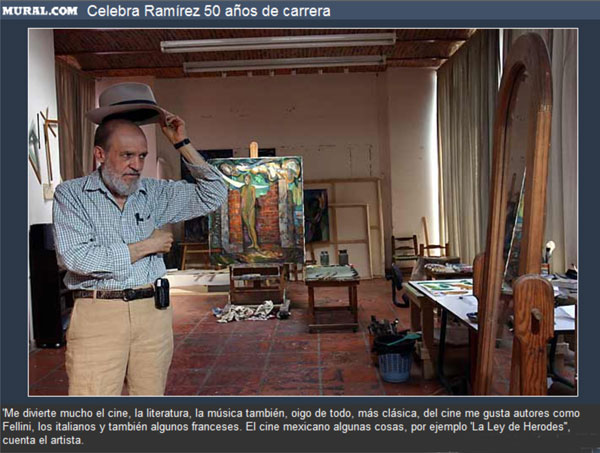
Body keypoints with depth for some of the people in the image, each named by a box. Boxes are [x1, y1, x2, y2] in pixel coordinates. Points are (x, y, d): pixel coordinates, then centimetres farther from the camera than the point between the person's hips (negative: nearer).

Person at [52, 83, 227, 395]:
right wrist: (147, 245, -6)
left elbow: (214, 195, 6)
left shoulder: (156, 193, 9)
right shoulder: (71, 194, 0)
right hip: (98, 313, -3)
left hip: (154, 312, 3)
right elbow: (78, 259, -13)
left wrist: (182, 144, 1)